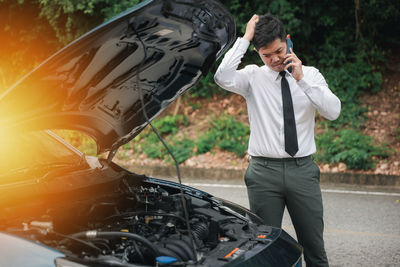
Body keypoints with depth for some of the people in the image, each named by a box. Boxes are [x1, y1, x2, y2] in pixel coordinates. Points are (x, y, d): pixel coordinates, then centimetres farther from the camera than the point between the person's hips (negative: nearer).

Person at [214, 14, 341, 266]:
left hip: (303, 170, 1)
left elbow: (333, 111, -8)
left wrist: (301, 79, -15)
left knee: (314, 246, 7)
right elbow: (223, 77, -18)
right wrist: (245, 38, -13)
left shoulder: (310, 75, 6)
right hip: (265, 171, -1)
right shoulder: (253, 77, 3)